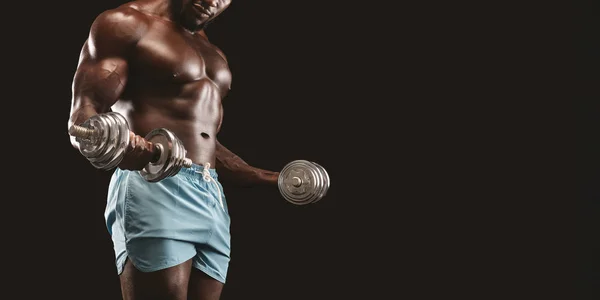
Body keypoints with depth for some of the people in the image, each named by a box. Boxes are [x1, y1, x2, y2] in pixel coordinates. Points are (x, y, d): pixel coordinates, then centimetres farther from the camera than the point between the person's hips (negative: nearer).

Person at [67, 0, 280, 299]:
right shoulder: (126, 24, 0)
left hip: (213, 200, 7)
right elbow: (81, 117, -11)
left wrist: (270, 179, 26)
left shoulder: (212, 50, 23)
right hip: (153, 189, -7)